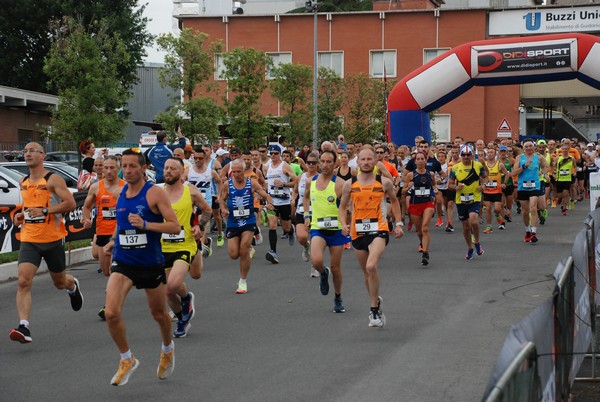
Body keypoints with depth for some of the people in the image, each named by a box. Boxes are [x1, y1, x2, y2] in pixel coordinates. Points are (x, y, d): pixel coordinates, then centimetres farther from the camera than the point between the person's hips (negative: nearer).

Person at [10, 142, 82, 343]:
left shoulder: (53, 180, -8)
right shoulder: (23, 182, 10)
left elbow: (71, 203, -15)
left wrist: (44, 211, -21)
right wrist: (21, 214, 8)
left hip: (52, 239, -3)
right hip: (29, 240, 4)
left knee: (60, 282, 15)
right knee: (23, 282, -16)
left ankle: (73, 285, 53)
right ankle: (24, 327, -23)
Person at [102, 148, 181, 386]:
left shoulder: (154, 193, -12)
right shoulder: (121, 193, 5)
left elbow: (175, 226, -17)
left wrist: (145, 224, -28)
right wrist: (113, 240, 10)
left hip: (151, 264, -3)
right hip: (123, 263, 3)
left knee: (159, 314, 15)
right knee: (111, 313, -16)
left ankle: (167, 349, 47)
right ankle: (127, 360, 4)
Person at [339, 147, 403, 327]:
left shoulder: (384, 183, -1)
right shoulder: (350, 184, 2)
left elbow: (394, 201, 16)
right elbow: (342, 206, 13)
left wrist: (398, 223, 10)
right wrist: (344, 224, -4)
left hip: (378, 230, -3)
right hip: (357, 232, 3)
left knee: (371, 266, -24)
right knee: (367, 272, 15)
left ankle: (374, 309, -14)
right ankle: (375, 301, 39)